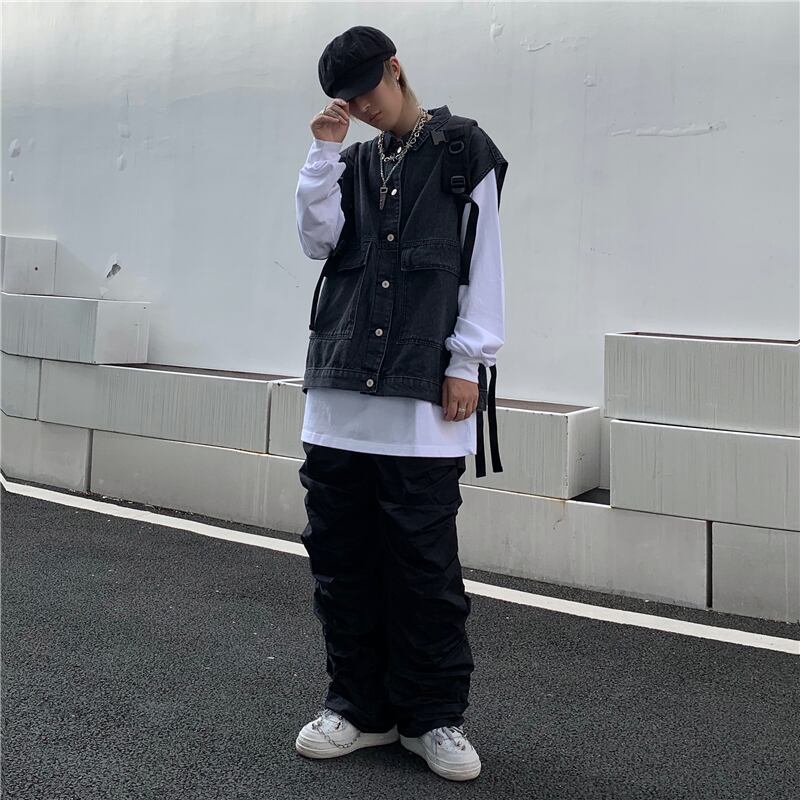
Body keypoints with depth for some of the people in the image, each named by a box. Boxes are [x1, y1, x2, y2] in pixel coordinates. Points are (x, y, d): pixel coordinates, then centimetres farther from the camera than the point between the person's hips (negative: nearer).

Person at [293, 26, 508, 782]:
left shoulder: (466, 150, 5)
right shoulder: (353, 163, 19)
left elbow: (483, 263, 0)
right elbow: (318, 240, 7)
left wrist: (468, 362, -6)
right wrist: (325, 151, 1)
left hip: (423, 392, -5)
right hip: (340, 384, 5)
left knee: (424, 562, -2)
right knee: (340, 554, 6)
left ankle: (435, 715, 12)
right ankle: (359, 704, 19)